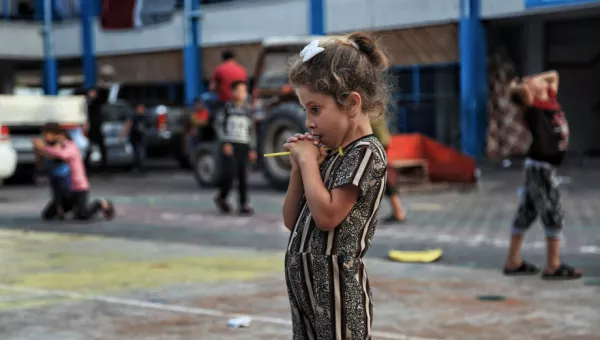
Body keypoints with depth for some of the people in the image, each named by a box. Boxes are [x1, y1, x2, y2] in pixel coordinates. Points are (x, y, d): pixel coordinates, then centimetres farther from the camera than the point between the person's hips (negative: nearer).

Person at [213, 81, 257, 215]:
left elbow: (252, 130, 16)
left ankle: (244, 204, 2)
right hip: (229, 146, -4)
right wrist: (225, 142, -10)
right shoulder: (226, 107, 2)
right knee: (230, 173, -11)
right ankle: (221, 198, 12)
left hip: (244, 146, 4)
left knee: (243, 176, 0)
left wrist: (252, 149, 10)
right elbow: (218, 125, -1)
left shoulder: (248, 110, 14)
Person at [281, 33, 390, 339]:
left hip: (337, 292, -9)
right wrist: (299, 166, 3)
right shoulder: (331, 154, 13)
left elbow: (327, 216, -23)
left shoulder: (366, 153, -12)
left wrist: (308, 160, -11)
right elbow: (293, 221, 16)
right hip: (306, 291, 9)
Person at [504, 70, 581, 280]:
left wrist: (535, 80, 11)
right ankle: (553, 267, 2)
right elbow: (523, 89, -31)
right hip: (540, 166, -8)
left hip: (544, 166, 8)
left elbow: (553, 75, 26)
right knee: (553, 215, -4)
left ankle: (513, 262, 17)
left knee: (526, 214, 11)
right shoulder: (533, 107, -12)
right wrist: (519, 87, -9)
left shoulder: (551, 99, 11)